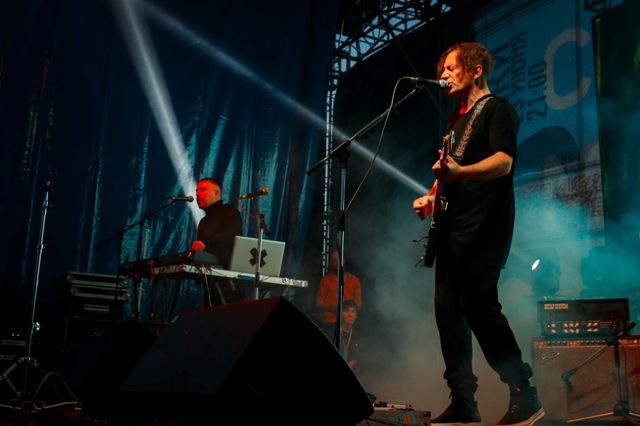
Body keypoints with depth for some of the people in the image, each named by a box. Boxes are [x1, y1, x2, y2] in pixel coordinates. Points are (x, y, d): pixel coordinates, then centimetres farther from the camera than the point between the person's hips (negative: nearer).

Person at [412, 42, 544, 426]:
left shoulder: (498, 109, -2)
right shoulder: (457, 120, 23)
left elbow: (503, 162, -18)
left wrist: (458, 173, -36)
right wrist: (432, 197, 12)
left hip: (485, 225, -9)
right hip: (454, 227, 9)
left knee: (479, 304, -17)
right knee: (447, 307, 3)